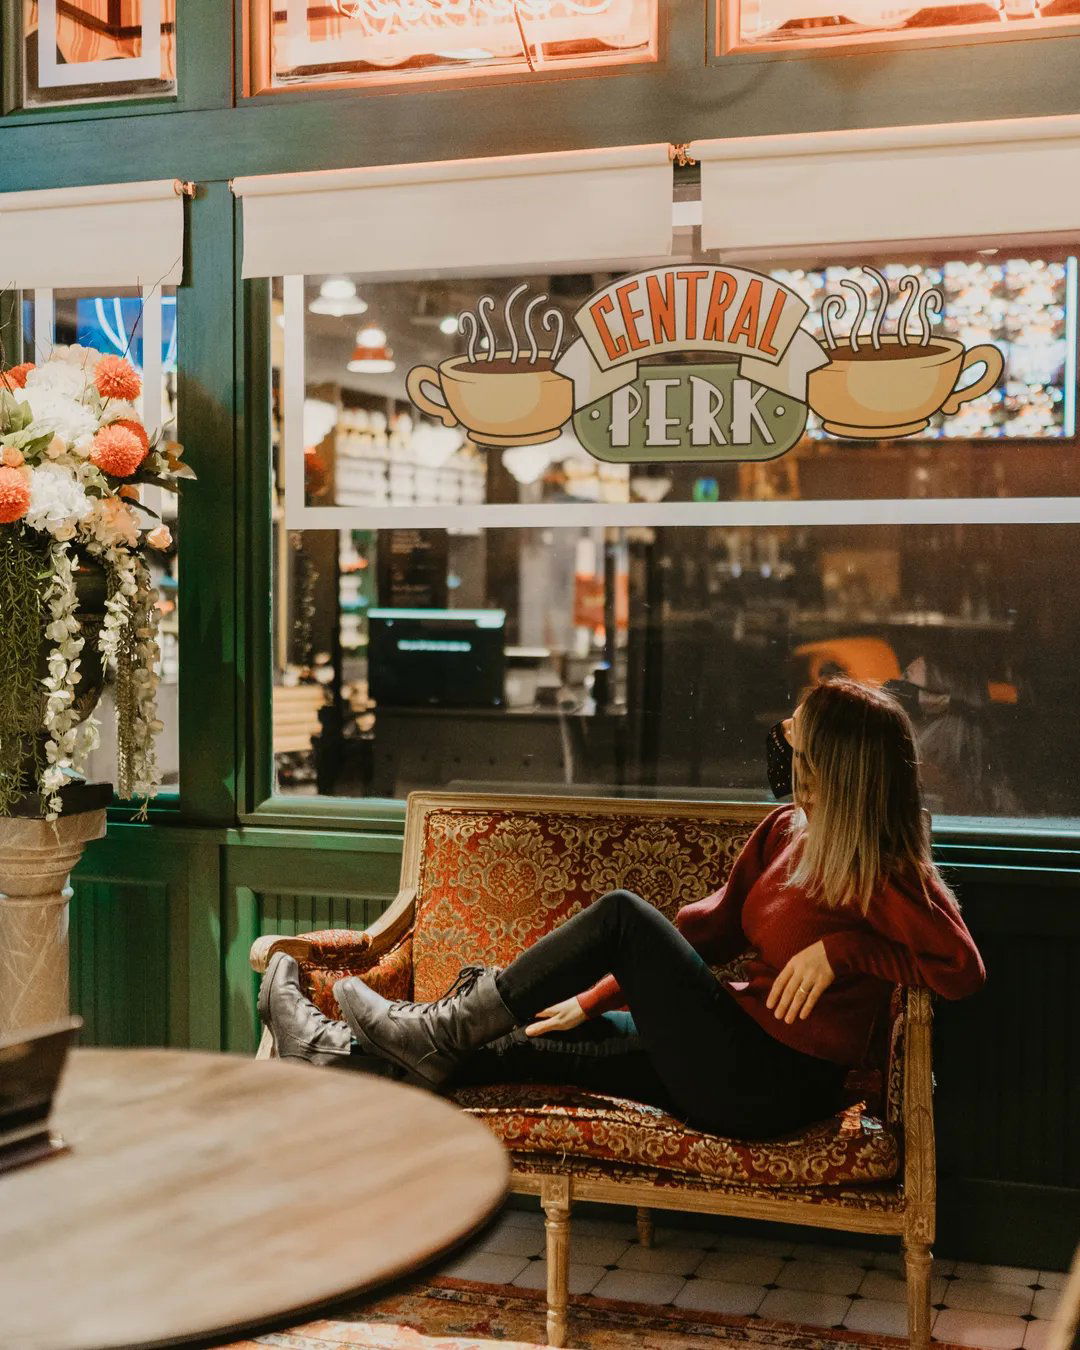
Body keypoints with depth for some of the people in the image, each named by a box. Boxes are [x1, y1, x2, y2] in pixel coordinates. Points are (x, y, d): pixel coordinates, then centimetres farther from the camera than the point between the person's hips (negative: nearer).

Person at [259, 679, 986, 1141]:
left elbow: (963, 968, -21)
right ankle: (342, 1052, 13)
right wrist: (594, 998, 9)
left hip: (767, 1089, -8)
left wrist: (839, 948, -21)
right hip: (741, 1055, 8)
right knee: (531, 1043, 5)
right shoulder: (784, 831, 8)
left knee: (623, 914, -17)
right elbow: (709, 927, 13)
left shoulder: (879, 873, -15)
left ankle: (444, 1030, -3)